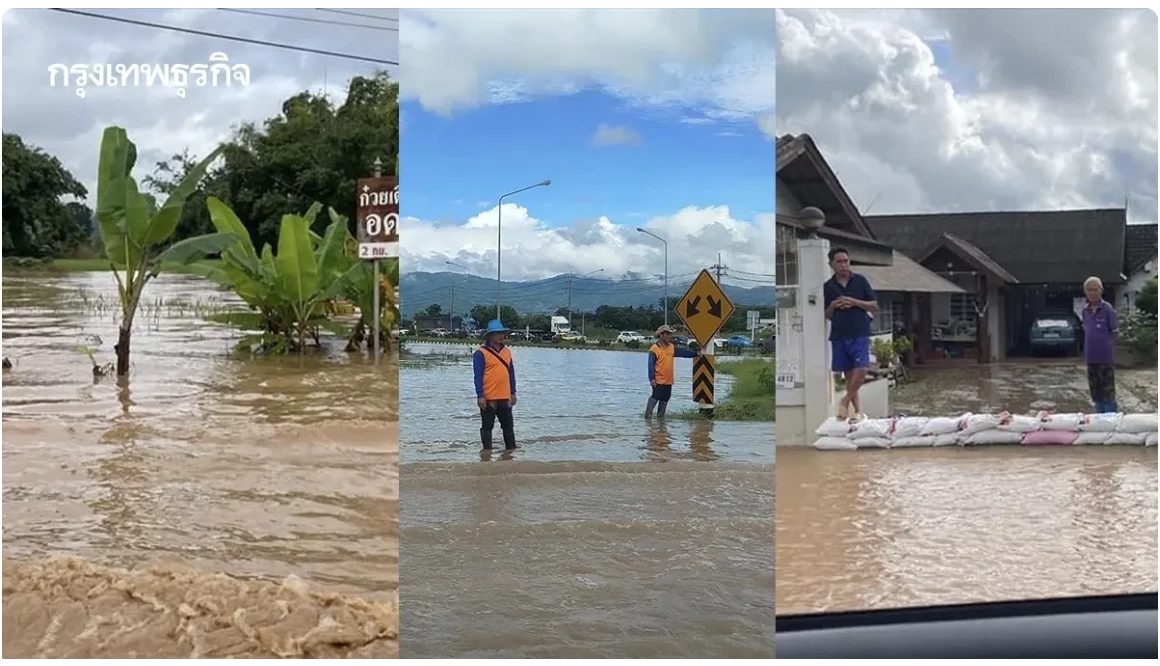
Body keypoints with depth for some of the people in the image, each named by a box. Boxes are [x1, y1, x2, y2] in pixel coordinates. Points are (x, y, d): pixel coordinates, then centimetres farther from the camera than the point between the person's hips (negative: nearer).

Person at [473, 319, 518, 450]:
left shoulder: (507, 351, 11)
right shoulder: (481, 353, -9)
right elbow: (478, 376, -12)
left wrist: (513, 392, 14)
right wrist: (480, 396, -16)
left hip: (505, 398, 6)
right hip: (488, 398, -6)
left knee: (508, 426, 14)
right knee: (487, 427, 5)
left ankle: (511, 450, 24)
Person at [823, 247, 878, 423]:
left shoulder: (860, 281, 4)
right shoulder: (828, 286, 8)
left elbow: (874, 306, 5)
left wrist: (854, 302, -10)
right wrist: (833, 306, -8)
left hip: (859, 334, -2)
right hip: (838, 336, 2)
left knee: (861, 370, -16)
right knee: (849, 374, 5)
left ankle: (845, 401, 3)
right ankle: (857, 410, 13)